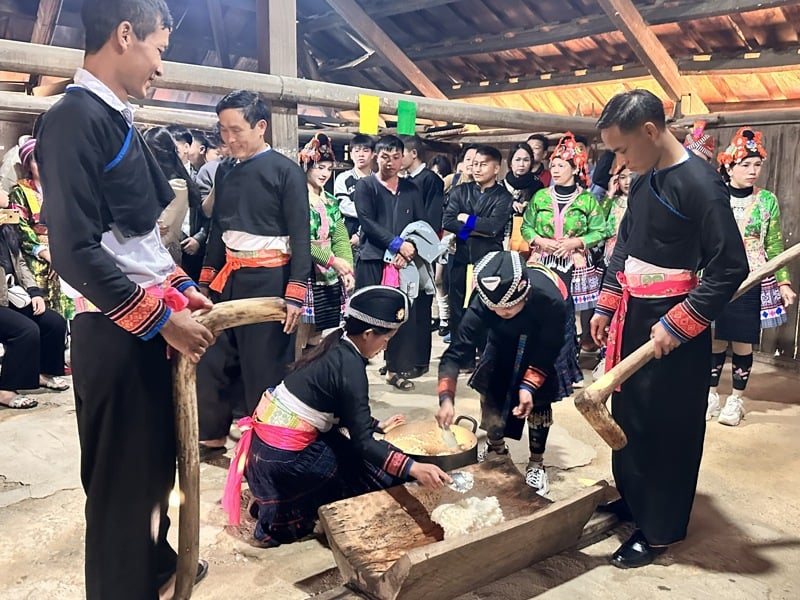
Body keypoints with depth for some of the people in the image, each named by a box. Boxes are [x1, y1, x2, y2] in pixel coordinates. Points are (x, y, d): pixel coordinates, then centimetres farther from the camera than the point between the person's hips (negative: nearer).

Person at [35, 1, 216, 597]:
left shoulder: (118, 119, 12)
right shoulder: (75, 118, -17)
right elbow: (77, 253, -23)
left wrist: (181, 289, 10)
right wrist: (163, 319, -20)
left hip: (150, 322, 10)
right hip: (113, 332, -10)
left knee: (157, 459, 24)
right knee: (122, 477, 5)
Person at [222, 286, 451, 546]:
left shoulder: (336, 346, 5)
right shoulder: (350, 367, -19)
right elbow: (362, 442, -18)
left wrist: (376, 425, 22)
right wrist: (413, 468, -25)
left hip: (265, 437, 8)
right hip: (284, 456, -8)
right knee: (375, 469, 4)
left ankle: (279, 504, 16)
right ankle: (284, 518, 5)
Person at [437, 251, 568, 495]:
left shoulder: (551, 300, -43)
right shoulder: (483, 302, -38)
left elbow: (547, 352, -26)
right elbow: (455, 352, -37)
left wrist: (528, 385, -35)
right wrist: (446, 398, -48)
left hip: (545, 335, -2)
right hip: (506, 336, 2)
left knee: (539, 397, -10)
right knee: (490, 386, -4)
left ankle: (536, 464, 10)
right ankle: (496, 448, 22)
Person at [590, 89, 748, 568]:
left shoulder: (700, 183, -19)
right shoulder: (645, 180, 6)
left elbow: (731, 268, -20)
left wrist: (676, 325, -21)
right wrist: (606, 306, 15)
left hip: (672, 329, -8)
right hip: (633, 317, 8)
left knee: (667, 429, 5)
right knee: (628, 415, 18)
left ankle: (659, 529, 21)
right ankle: (631, 499, 38)